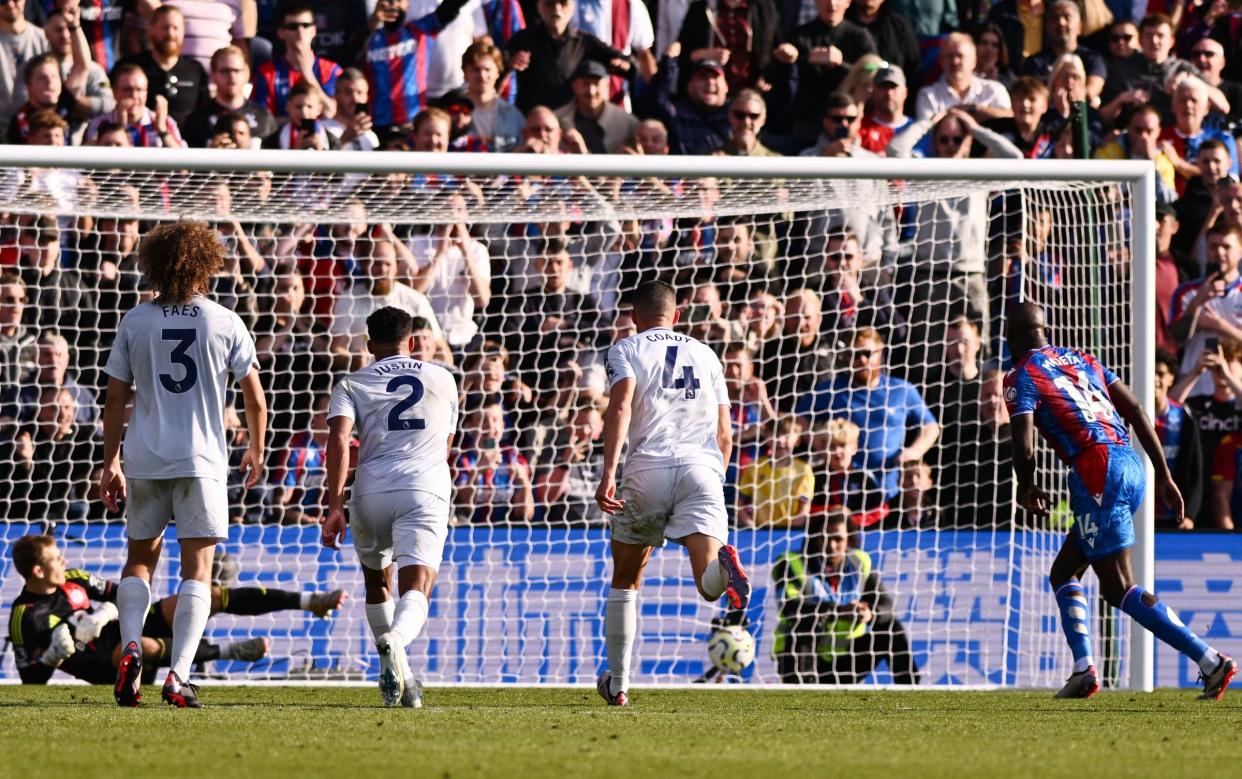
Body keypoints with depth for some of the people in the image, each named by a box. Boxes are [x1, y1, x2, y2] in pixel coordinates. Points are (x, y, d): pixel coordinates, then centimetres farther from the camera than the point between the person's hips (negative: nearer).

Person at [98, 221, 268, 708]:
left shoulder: (135, 322, 3)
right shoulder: (224, 323, -1)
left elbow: (115, 399, 4)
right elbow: (255, 399, 3)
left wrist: (111, 463, 11)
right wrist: (255, 451, 20)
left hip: (144, 461, 2)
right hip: (202, 461, -2)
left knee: (140, 558, 17)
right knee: (197, 568, 0)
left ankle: (130, 646, -5)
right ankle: (178, 676, -13)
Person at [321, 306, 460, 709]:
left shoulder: (352, 384, 14)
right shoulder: (442, 379, 21)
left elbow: (338, 438, -4)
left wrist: (334, 505, -8)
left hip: (371, 490, 1)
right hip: (426, 489, -1)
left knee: (376, 581, 24)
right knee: (416, 588, -13)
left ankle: (399, 677, 22)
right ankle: (395, 639, -46)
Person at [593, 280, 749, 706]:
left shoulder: (626, 349, 11)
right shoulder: (705, 355, 23)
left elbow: (621, 405, -9)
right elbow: (725, 435, 21)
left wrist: (608, 472, -17)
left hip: (648, 468, -1)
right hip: (702, 468, 1)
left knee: (625, 582, 19)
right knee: (709, 585, -16)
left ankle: (617, 683, 22)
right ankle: (722, 564, -52)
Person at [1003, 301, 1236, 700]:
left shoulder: (1021, 378, 1)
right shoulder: (1080, 359, 22)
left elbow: (1024, 448, -10)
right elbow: (1135, 411, 17)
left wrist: (1027, 489, 11)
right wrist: (1164, 475, 18)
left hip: (1098, 471, -9)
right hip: (1132, 469, 9)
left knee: (1120, 589, -6)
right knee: (1063, 573, 19)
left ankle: (1211, 662, -15)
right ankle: (1084, 668, 7)